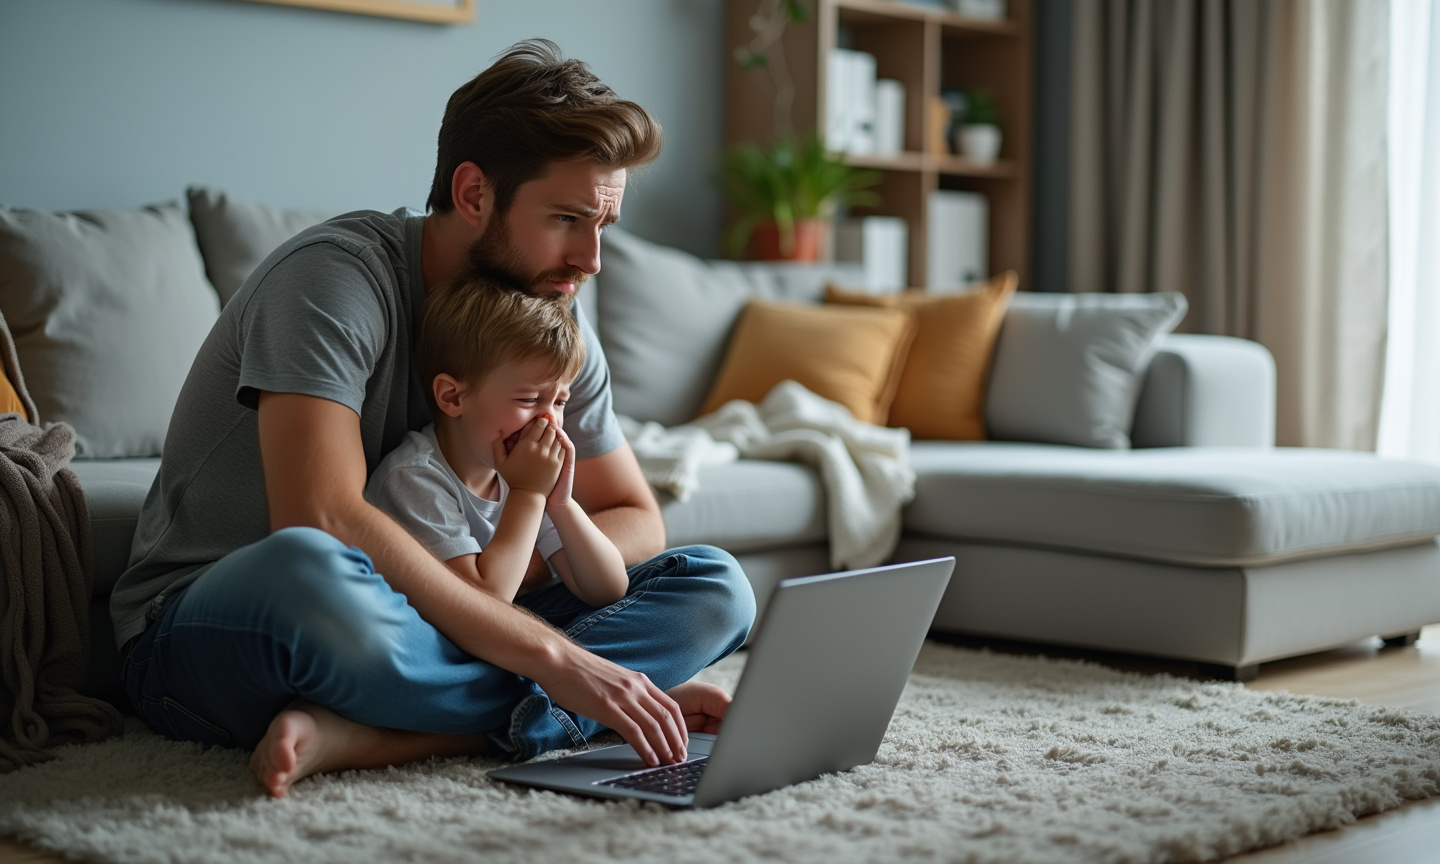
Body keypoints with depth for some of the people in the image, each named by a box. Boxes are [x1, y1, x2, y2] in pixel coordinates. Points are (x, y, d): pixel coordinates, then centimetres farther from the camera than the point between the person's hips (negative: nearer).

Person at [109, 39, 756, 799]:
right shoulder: (336, 274, -19)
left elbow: (635, 520, 9)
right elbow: (321, 520, -32)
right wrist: (553, 656, -33)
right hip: (206, 638, -7)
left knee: (715, 587, -9)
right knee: (304, 571, -44)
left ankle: (355, 733, -25)